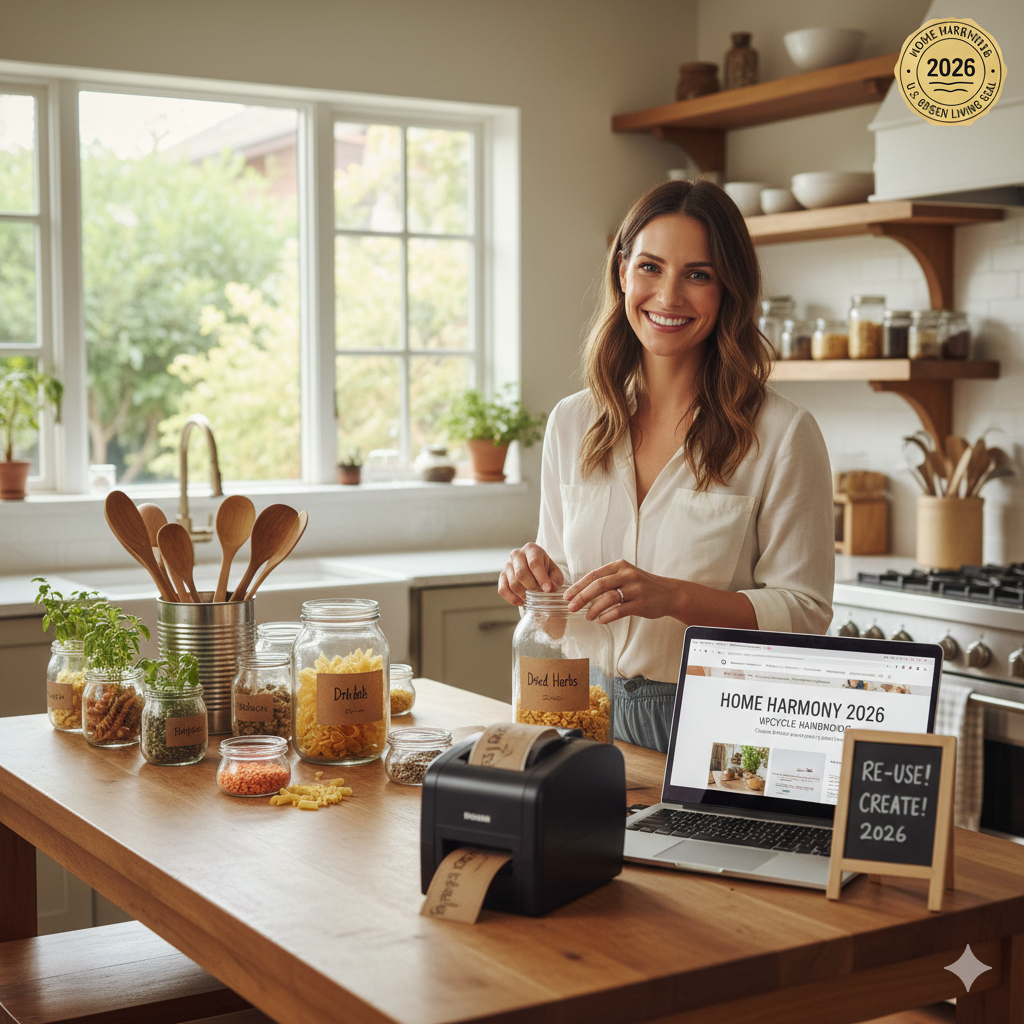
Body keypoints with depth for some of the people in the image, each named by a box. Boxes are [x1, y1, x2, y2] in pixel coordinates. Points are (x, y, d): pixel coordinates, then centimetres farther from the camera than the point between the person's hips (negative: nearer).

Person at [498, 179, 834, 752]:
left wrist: (674, 597, -19)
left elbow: (805, 612, -6)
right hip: (592, 717, 4)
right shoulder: (572, 424, 9)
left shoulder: (782, 434, -5)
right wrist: (538, 577, -6)